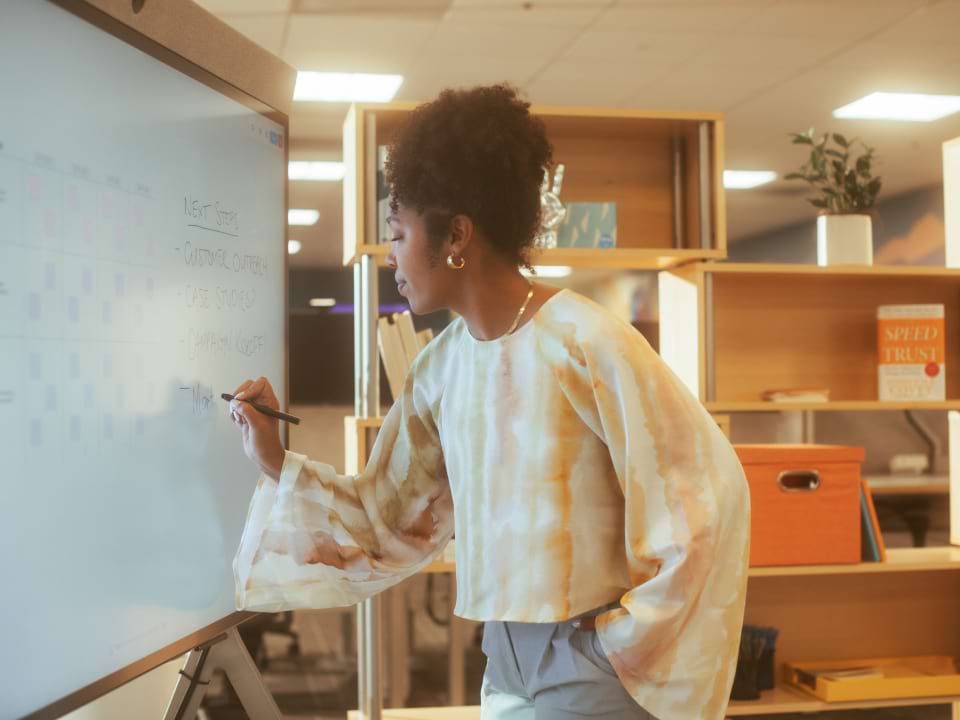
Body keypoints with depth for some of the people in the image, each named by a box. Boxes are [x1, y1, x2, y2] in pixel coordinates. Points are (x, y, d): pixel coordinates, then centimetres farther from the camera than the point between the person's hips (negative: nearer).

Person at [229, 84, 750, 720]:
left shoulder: (584, 341, -18)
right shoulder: (439, 369, 3)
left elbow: (705, 491, -17)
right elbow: (392, 519, 10)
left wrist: (634, 642, -10)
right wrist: (279, 466, 1)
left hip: (593, 659, -6)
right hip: (506, 656, 7)